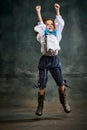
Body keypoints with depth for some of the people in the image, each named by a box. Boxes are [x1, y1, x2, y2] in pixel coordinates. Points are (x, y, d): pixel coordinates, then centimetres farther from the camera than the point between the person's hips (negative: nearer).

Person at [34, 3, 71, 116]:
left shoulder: (57, 34, 12)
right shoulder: (42, 35, 6)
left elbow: (60, 23, 9)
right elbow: (40, 24, 0)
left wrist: (57, 10, 7)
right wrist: (38, 12, 2)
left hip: (55, 60, 2)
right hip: (44, 60, -2)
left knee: (61, 84, 1)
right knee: (42, 86, -3)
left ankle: (64, 101, 23)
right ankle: (40, 106, 8)